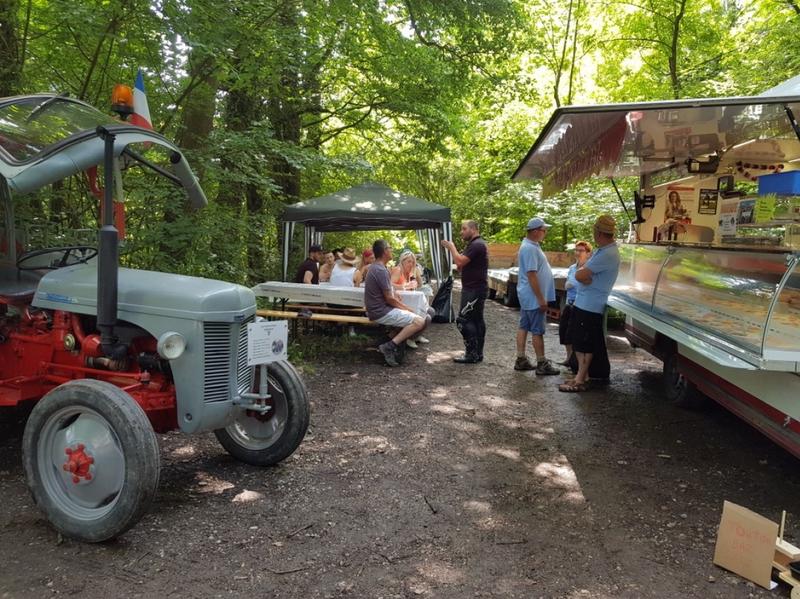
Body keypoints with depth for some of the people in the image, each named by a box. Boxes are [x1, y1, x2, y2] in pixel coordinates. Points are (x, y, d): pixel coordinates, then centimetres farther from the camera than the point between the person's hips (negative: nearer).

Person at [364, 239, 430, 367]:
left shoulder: (375, 268, 14)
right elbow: (390, 299, -19)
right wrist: (407, 309, -4)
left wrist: (405, 308, 12)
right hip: (382, 312, -10)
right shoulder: (381, 271, -19)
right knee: (419, 322, -15)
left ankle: (396, 343, 3)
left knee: (414, 316, 16)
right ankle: (390, 346, -18)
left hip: (377, 310, 10)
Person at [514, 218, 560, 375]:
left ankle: (521, 360, 18)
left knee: (523, 327, 12)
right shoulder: (530, 249, -20)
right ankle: (542, 365, 4)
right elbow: (531, 275, -25)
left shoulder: (530, 245, 13)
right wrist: (541, 299, -22)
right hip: (534, 297, -10)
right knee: (537, 331, -3)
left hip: (527, 296, 10)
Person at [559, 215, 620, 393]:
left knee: (586, 344, -1)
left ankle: (581, 380, 8)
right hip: (581, 303, 10)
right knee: (577, 340, 16)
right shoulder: (601, 251, 12)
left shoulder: (607, 254, -21)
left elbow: (580, 276, -24)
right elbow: (580, 275, 11)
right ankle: (582, 374, 27)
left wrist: (583, 271, -4)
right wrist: (585, 272, -9)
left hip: (590, 307, -10)